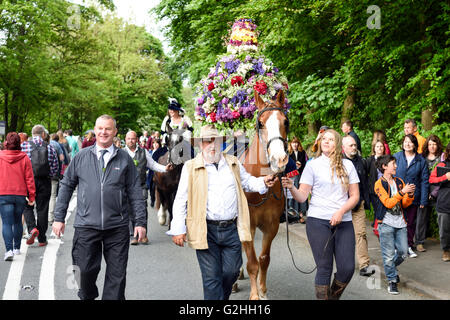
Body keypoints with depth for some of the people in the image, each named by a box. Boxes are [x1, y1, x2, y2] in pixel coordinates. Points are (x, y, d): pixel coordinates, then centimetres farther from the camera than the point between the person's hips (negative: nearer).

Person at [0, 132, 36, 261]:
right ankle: (17, 248, 28)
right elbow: (29, 178, -1)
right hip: (20, 194, 2)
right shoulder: (24, 158, -3)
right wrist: (32, 196, 5)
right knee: (17, 221, 17)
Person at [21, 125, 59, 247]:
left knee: (27, 207, 12)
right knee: (42, 209, 7)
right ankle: (42, 239, 11)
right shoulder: (49, 147, 0)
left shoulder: (24, 145, -3)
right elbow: (55, 166, 1)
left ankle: (32, 228, -14)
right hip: (45, 182, 1)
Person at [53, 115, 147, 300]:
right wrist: (59, 217, 7)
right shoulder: (81, 157, 7)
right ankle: (87, 297, 30)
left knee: (117, 274, 2)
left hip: (117, 227, 0)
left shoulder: (125, 159, 6)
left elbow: (135, 192, 7)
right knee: (85, 271, 2)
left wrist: (140, 222, 3)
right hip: (86, 225, 0)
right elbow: (66, 186, 11)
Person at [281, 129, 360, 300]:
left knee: (347, 268, -1)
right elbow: (302, 196, 0)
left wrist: (341, 211, -10)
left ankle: (334, 296, 24)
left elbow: (355, 196, 7)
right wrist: (291, 187, -21)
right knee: (324, 268, -2)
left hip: (344, 222, 2)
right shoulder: (312, 165, 4)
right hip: (318, 221, -2)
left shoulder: (347, 165, 9)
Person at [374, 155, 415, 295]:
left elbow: (405, 204, 13)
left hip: (400, 223, 5)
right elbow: (388, 203, -15)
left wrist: (410, 195, -6)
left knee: (403, 252, 7)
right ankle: (392, 280, 11)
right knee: (389, 254, -3)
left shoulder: (399, 182, 13)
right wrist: (402, 192, -21)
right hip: (386, 224, -5)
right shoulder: (379, 184, -5)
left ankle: (391, 268, 34)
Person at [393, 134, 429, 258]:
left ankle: (409, 246, 21)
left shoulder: (421, 161, 1)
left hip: (413, 197, 1)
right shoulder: (396, 157, -1)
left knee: (411, 222, 9)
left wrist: (423, 200, -3)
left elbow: (424, 181, 2)